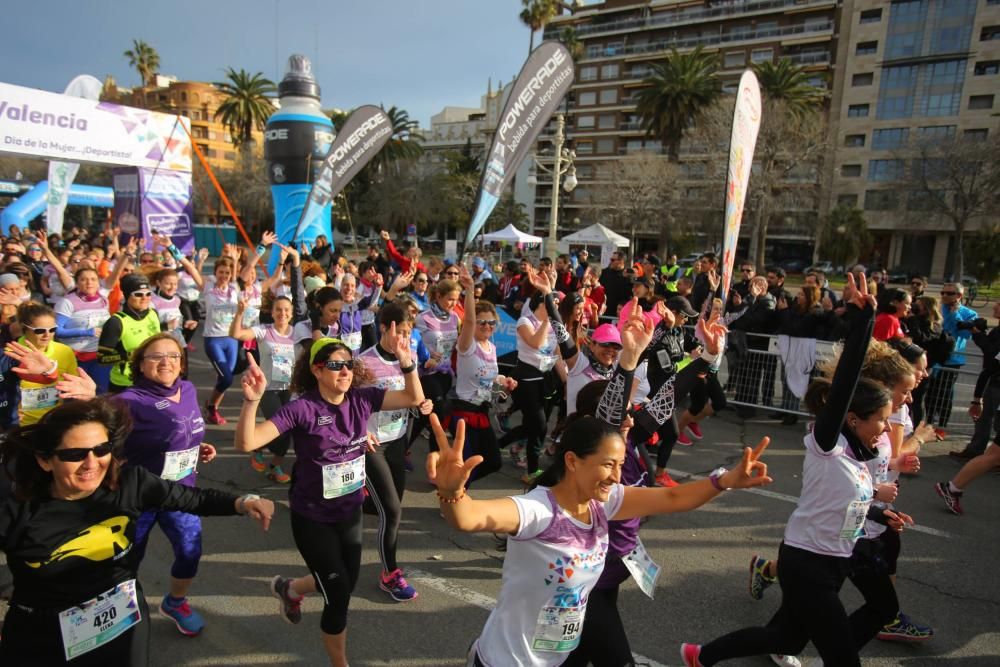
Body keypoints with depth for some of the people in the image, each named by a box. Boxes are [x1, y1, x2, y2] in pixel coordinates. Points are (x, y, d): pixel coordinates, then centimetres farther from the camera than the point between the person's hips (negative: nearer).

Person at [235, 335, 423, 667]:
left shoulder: (362, 399, -9)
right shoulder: (303, 408, -23)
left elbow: (414, 398, -4)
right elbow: (246, 443, -29)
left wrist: (406, 361, -19)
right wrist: (252, 400, -45)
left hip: (350, 512, 6)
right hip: (312, 518, -5)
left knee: (346, 584, 23)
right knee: (339, 596, 4)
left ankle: (289, 589, 53)